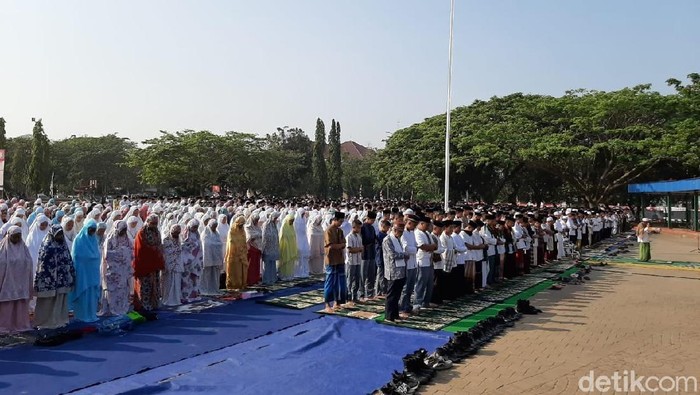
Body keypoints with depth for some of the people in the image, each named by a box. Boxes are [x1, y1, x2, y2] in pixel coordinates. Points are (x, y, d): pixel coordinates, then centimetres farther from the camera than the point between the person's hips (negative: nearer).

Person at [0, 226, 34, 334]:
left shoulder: (23, 247, 7)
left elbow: (29, 264, 10)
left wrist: (29, 284, 9)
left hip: (21, 283, 4)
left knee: (21, 304, 8)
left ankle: (21, 324, 17)